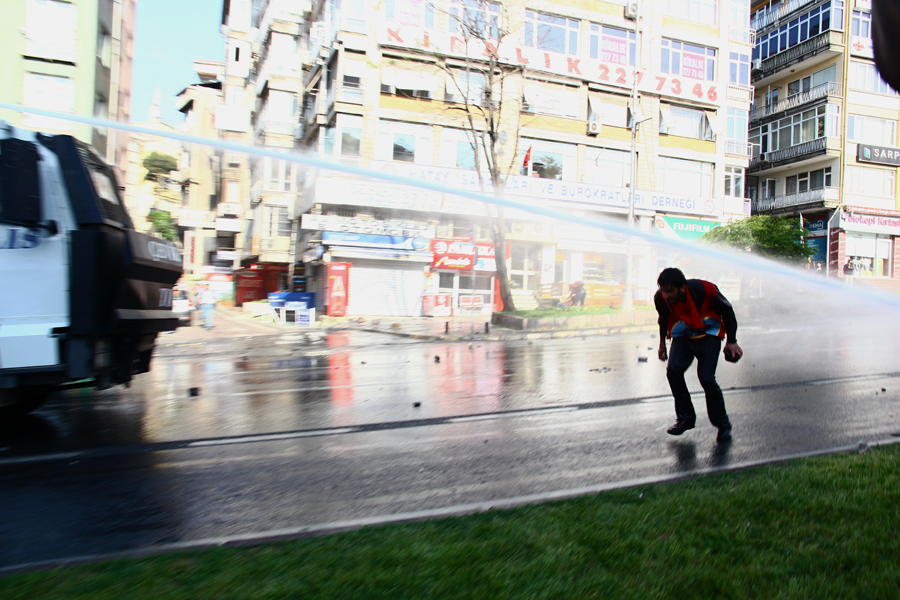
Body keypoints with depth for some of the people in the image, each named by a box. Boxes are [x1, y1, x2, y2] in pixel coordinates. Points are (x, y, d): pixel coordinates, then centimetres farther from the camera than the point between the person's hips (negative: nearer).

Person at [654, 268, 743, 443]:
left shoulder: (705, 290, -29)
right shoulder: (660, 298, -20)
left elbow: (727, 310, -10)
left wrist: (731, 341, -6)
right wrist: (662, 342, 14)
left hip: (709, 335, -3)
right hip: (682, 336, 3)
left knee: (706, 378, -16)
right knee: (673, 370, -18)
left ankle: (723, 425, 7)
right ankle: (685, 418, 3)